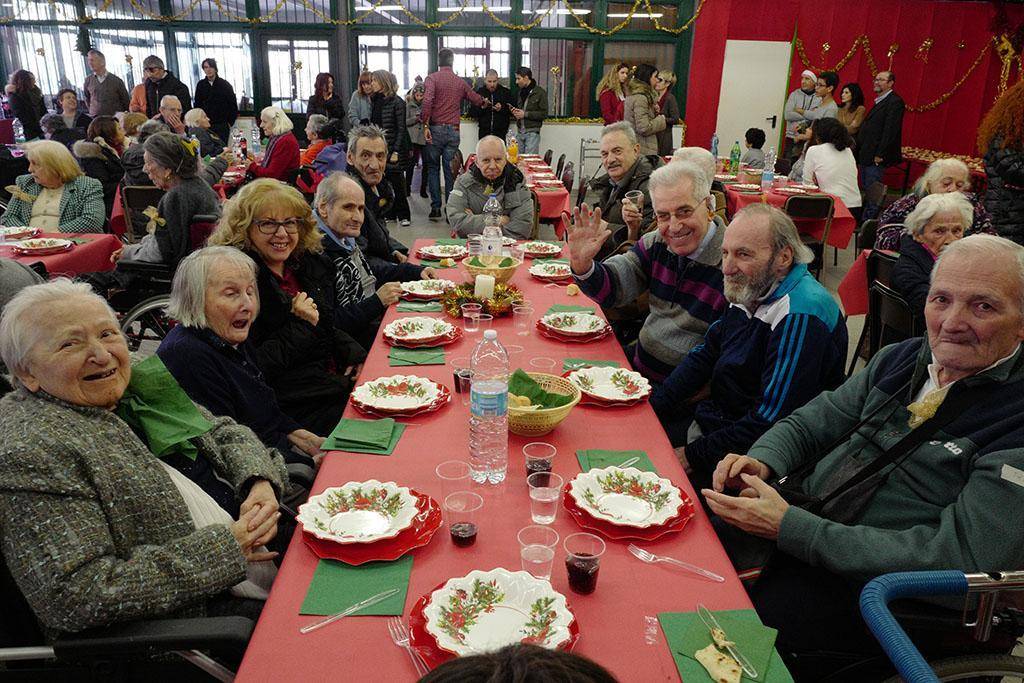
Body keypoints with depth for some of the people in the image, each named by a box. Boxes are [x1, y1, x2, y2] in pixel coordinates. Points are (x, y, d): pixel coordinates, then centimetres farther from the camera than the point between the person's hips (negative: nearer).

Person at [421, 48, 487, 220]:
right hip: (454, 131, 3)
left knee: (433, 169, 10)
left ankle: (436, 208, 5)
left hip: (435, 129, -3)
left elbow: (427, 101, -19)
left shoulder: (432, 78, -3)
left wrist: (425, 125, -15)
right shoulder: (460, 82, 10)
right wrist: (487, 102, 43)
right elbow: (477, 100, 22)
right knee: (450, 171, 6)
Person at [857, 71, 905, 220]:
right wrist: (859, 151, 14)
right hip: (865, 156, 10)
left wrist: (880, 154, -21)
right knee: (866, 192, 12)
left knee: (872, 194, -7)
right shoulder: (879, 102, 21)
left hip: (876, 157, -9)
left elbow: (890, 130, -17)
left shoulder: (895, 102, -9)